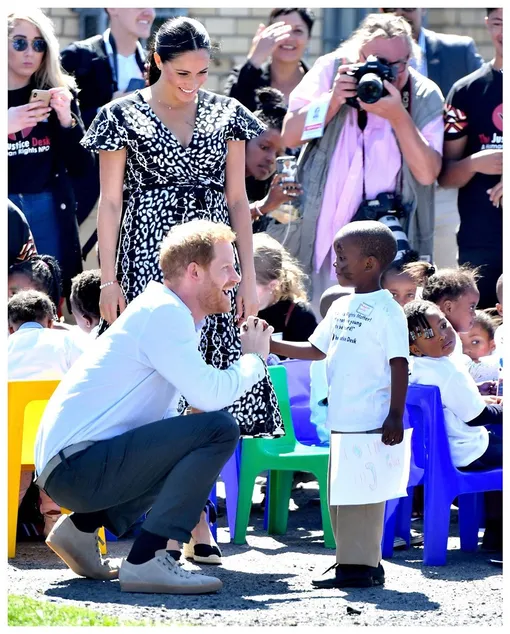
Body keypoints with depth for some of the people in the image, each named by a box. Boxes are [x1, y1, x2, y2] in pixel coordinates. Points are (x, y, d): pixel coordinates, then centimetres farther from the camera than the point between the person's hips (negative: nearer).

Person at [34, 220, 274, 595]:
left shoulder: (170, 315, 19)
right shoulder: (162, 313, -12)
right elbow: (210, 393, -22)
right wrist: (255, 358, -5)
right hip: (77, 465, -10)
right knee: (219, 429, -19)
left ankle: (83, 526, 18)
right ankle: (147, 561, -21)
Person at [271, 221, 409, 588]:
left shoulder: (386, 310, -9)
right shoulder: (341, 307, 15)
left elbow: (399, 364, -11)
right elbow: (317, 350, 23)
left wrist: (396, 415, -15)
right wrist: (271, 345, 14)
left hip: (372, 421, -9)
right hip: (341, 420, 9)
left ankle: (360, 564, -5)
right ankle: (354, 561, 18)